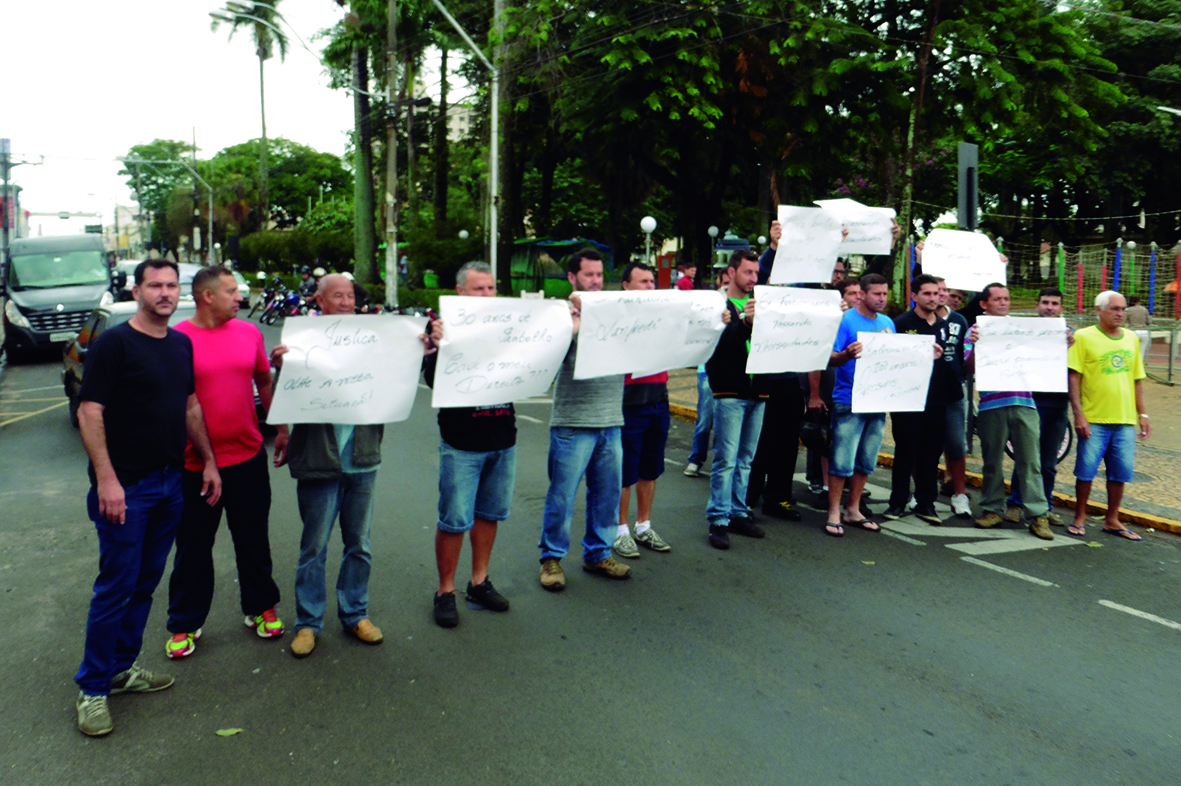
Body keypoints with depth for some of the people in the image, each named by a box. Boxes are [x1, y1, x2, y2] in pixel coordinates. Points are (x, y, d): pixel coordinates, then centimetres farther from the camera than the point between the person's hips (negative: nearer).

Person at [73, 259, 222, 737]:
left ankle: (123, 667, 27)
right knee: (116, 587, -2)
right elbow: (89, 412, -14)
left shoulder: (181, 344, 11)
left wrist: (208, 461, 15)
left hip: (170, 482, 7)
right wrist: (106, 479, -21)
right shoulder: (114, 343, -10)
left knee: (145, 584, 14)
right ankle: (92, 688, 10)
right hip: (126, 486, -7)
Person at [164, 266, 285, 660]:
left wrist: (281, 428, 12)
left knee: (253, 539, 15)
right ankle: (184, 624, 24)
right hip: (194, 463, -3)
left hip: (247, 456, 3)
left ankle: (261, 608, 32)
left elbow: (264, 382, 15)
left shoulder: (249, 332, 4)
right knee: (193, 546, 10)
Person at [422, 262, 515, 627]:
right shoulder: (446, 327, -6)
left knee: (490, 513, 15)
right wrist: (436, 347, -34)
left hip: (503, 439, 5)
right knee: (455, 520, 0)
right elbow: (433, 381, -15)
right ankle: (445, 591, 15)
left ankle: (480, 583, 29)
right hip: (462, 442, -5)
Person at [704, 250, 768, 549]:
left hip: (757, 392, 6)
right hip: (730, 392, -6)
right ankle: (719, 519, 1)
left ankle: (738, 513, 20)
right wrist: (744, 322, -31)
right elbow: (719, 345, -18)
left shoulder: (758, 303, 14)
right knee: (726, 459, -5)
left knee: (746, 459, 12)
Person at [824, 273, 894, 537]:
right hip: (849, 402, -6)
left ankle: (853, 510, 22)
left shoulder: (888, 323, 13)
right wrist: (847, 354, -31)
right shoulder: (846, 320, -6)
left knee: (866, 461, 11)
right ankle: (834, 513, 4)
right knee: (843, 461, -6)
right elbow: (830, 359, -11)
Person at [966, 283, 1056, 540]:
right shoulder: (977, 331, 5)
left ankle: (1038, 514, 0)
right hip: (992, 405, -2)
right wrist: (975, 345, -24)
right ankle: (993, 509, 18)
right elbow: (970, 368, -6)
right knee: (993, 461, 7)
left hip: (1024, 403, 2)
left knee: (1030, 461, -1)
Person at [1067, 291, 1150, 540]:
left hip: (1125, 420, 4)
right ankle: (1080, 518, 16)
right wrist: (1078, 415, -13)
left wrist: (1142, 414, 13)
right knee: (1086, 470, 0)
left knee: (1120, 472, 8)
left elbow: (1137, 379, 17)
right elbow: (1074, 378, -7)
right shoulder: (1084, 337, -4)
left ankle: (1112, 520, 23)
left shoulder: (1131, 339, 11)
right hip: (1094, 419, -4)